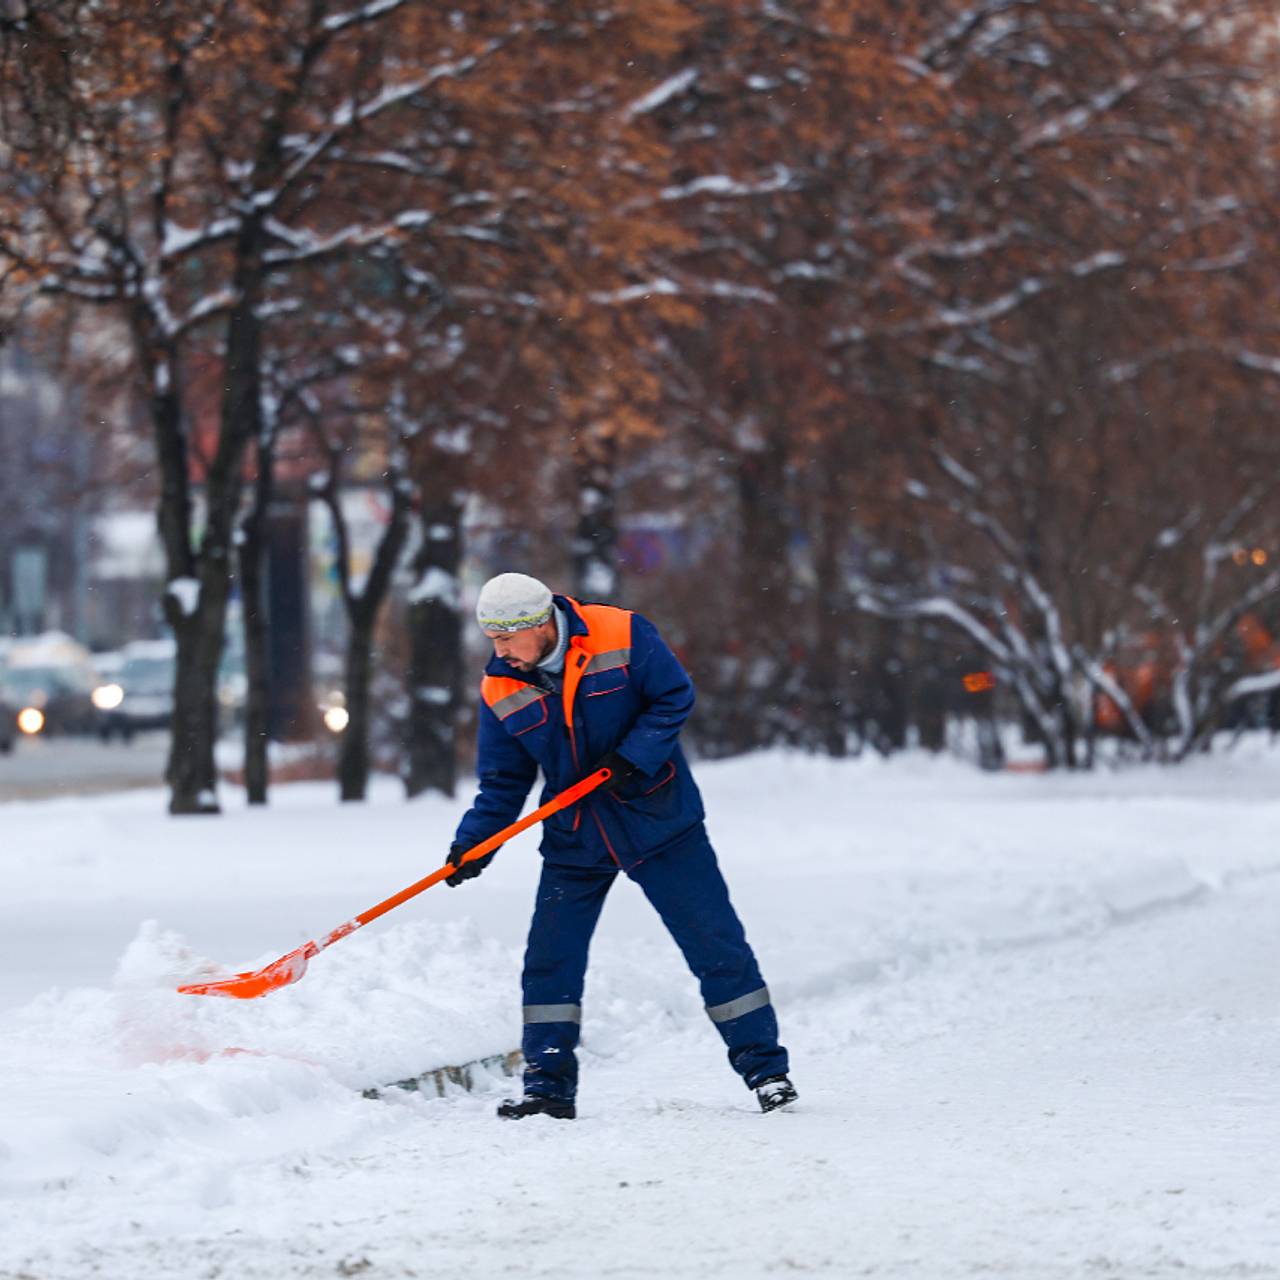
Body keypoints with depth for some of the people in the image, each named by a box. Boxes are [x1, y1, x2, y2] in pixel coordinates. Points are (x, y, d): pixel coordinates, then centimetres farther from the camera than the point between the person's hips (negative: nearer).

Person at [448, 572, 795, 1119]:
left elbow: (674, 698, -9)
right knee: (549, 961, -1)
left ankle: (764, 1068, 10)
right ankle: (549, 1087, 11)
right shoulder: (501, 689, -6)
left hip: (657, 820, -3)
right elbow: (502, 784, 0)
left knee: (717, 946, -1)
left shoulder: (622, 637, -17)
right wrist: (471, 845, -14)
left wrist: (633, 756, -22)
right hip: (576, 837, 3)